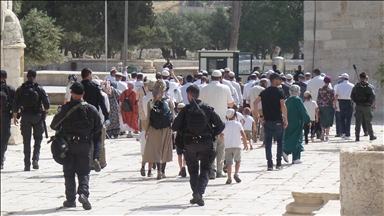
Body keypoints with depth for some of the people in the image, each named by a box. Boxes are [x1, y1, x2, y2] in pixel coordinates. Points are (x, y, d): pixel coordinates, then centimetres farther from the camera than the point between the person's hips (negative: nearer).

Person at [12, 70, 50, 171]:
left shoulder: (20, 89, 1)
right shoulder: (39, 89, -4)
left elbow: (15, 105, 1)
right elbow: (46, 103, -9)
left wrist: (15, 117, 10)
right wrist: (45, 112, 9)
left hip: (25, 117, 1)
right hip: (37, 117, -1)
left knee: (26, 141, 6)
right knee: (38, 138, 13)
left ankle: (27, 164, 4)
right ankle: (35, 159, -5)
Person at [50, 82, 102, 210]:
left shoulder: (66, 108, -12)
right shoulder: (90, 109, -4)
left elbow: (54, 126, -6)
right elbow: (99, 126, 3)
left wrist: (61, 130, 16)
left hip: (68, 143, -1)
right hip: (84, 145, 1)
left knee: (69, 172, 9)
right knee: (83, 172, 7)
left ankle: (70, 200, 9)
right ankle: (83, 193, -17)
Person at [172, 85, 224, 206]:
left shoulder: (185, 110, -5)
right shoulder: (208, 109, -2)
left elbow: (175, 127, -6)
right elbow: (221, 125, -3)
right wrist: (211, 135, 10)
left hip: (190, 144, 0)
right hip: (205, 144, 0)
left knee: (193, 171, 16)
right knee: (204, 171, 6)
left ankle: (196, 195, 16)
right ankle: (199, 193, -15)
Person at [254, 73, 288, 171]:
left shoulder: (264, 92, 8)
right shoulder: (279, 92, -6)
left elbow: (255, 102, -3)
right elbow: (283, 106, -16)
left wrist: (258, 116, 0)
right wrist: (285, 119, -10)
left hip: (267, 121, 3)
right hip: (278, 121, -3)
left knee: (268, 142, 6)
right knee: (280, 141, 10)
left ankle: (269, 164, 1)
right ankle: (278, 163, 8)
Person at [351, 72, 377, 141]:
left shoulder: (356, 86, 3)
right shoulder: (368, 86, -9)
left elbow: (352, 96, 8)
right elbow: (373, 96, -8)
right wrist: (374, 105, 4)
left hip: (358, 106, 3)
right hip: (366, 106, -3)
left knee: (358, 122, 3)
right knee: (368, 122, 7)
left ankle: (357, 137, -1)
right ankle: (371, 136, 16)